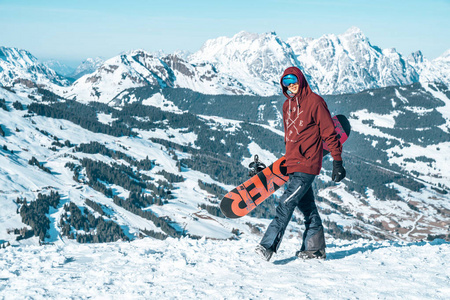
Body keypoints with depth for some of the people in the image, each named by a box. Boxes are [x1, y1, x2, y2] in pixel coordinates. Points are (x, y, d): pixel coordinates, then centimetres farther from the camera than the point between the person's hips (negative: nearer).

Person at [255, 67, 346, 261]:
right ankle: (315, 248, 18)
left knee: (286, 203, -15)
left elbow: (329, 133, -7)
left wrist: (337, 161, -8)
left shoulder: (314, 101, -8)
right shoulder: (287, 105, 15)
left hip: (307, 164, -8)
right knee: (307, 207, 11)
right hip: (292, 164, 8)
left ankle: (269, 246, -18)